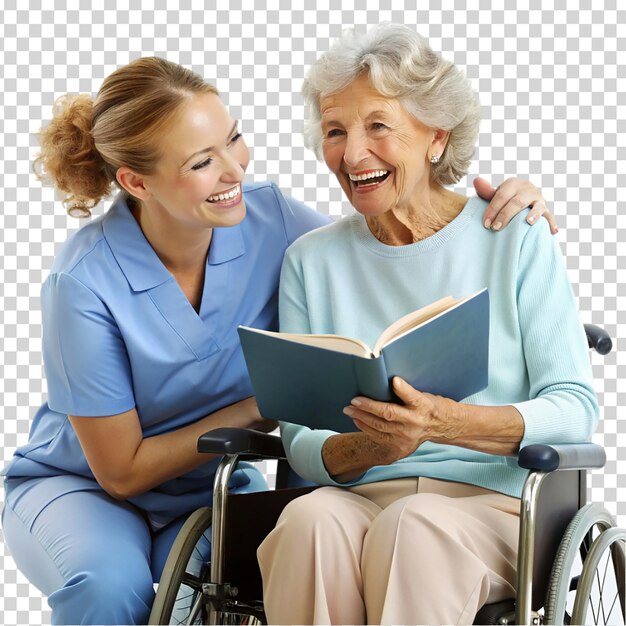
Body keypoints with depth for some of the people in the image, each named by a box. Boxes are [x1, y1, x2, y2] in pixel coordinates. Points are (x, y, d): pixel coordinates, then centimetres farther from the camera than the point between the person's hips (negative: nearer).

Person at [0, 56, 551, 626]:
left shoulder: (268, 218, -14)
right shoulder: (86, 284, -24)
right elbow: (122, 470, -17)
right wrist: (261, 409, -21)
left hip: (213, 489, 2)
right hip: (80, 487, -2)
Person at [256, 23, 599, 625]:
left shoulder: (516, 237, 5)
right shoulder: (311, 260, 12)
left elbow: (575, 406, -2)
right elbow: (299, 440, 8)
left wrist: (451, 423, -21)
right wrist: (365, 449, -16)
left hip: (495, 504, -2)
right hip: (355, 499, 2)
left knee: (412, 528, -36)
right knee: (310, 520, -33)